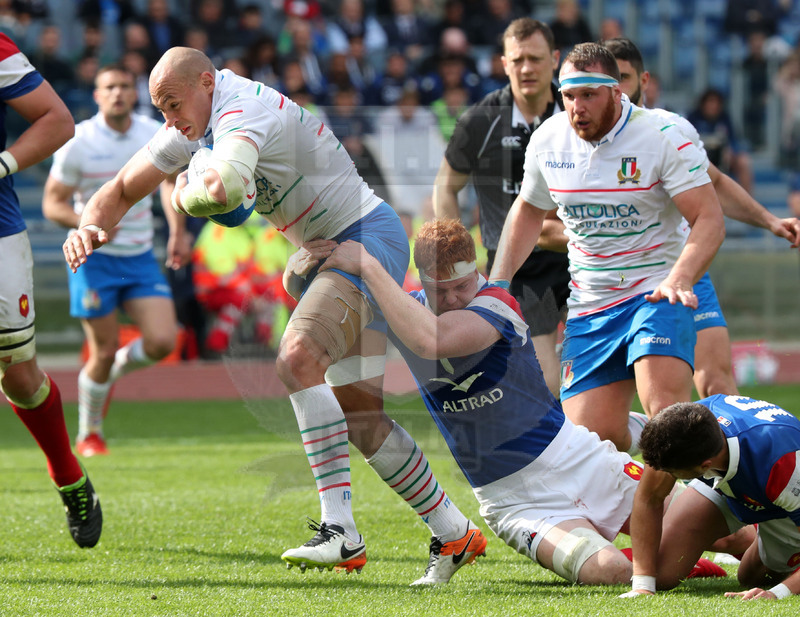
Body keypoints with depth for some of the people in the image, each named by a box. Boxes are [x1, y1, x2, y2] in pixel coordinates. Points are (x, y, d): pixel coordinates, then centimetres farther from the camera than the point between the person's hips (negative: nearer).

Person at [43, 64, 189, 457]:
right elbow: (52, 203, -9)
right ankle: (88, 435, 20)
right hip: (95, 260, -4)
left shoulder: (155, 135, -1)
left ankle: (113, 372, 22)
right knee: (103, 352, -3)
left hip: (141, 257, 4)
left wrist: (177, 231, 6)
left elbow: (169, 180, 17)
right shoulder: (77, 143, -12)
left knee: (162, 342, -11)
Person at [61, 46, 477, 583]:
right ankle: (453, 531, 16)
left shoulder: (243, 111, -24)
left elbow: (224, 187, -45)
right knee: (360, 421, 5)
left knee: (298, 358, -30)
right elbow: (120, 192, 11)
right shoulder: (193, 124, 7)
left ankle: (341, 528, -33)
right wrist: (91, 228, -11)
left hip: (367, 236, -10)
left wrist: (184, 195, -21)